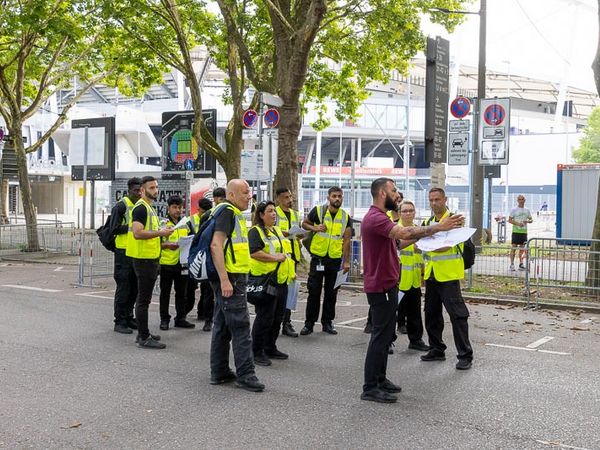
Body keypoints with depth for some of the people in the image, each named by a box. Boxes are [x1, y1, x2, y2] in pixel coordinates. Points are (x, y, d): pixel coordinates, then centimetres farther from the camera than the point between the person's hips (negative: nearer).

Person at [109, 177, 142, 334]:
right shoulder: (121, 206, -9)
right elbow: (114, 228, -16)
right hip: (123, 252, -7)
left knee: (134, 287, 12)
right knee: (123, 287, -4)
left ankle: (128, 317, 23)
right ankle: (120, 321, 4)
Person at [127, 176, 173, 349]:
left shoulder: (149, 208, 18)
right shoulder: (141, 208, -14)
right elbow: (137, 233, -24)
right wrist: (160, 232, -22)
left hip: (150, 258, 11)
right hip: (143, 259, -11)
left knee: (144, 298, 15)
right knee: (143, 299, -7)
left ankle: (143, 333, 24)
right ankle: (144, 338, -4)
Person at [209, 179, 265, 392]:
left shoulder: (234, 214, 19)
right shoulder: (227, 212, -13)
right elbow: (216, 245, -23)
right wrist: (224, 279, -26)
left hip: (230, 278, 10)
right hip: (230, 278, -10)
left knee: (222, 326, 13)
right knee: (241, 326, -8)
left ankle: (219, 372, 20)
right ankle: (245, 375, -4)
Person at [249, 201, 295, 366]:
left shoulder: (277, 230, 19)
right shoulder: (255, 231, -9)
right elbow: (254, 253, -23)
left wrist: (291, 270, 18)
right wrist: (275, 258, -21)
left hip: (281, 280, 9)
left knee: (277, 317, 13)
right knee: (264, 317, -4)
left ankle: (270, 348, 26)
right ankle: (257, 352, 5)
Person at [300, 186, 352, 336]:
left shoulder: (346, 217, 3)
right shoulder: (317, 211, -3)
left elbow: (346, 240, 4)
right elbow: (304, 224, 9)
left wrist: (346, 261, -1)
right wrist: (315, 228, -12)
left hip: (335, 259, 2)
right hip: (318, 257, -2)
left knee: (331, 293, 8)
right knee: (314, 291, 2)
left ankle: (327, 322, 19)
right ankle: (309, 323, 11)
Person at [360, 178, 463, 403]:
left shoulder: (380, 217, 17)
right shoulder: (375, 218, -20)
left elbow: (402, 237, 15)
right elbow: (405, 233, -32)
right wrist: (438, 227, -31)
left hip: (387, 285, 11)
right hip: (380, 287, -11)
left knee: (385, 333, 15)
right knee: (381, 335, -6)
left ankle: (379, 379, 24)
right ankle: (370, 388, -1)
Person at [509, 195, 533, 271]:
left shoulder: (527, 210, 12)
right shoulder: (514, 210, -1)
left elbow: (531, 219, 17)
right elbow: (510, 220, -4)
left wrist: (527, 221, -6)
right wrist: (517, 223, -18)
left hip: (524, 231, 4)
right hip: (516, 231, -4)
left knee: (522, 248, 8)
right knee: (514, 247, -6)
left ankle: (521, 264, 14)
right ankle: (512, 264, -3)